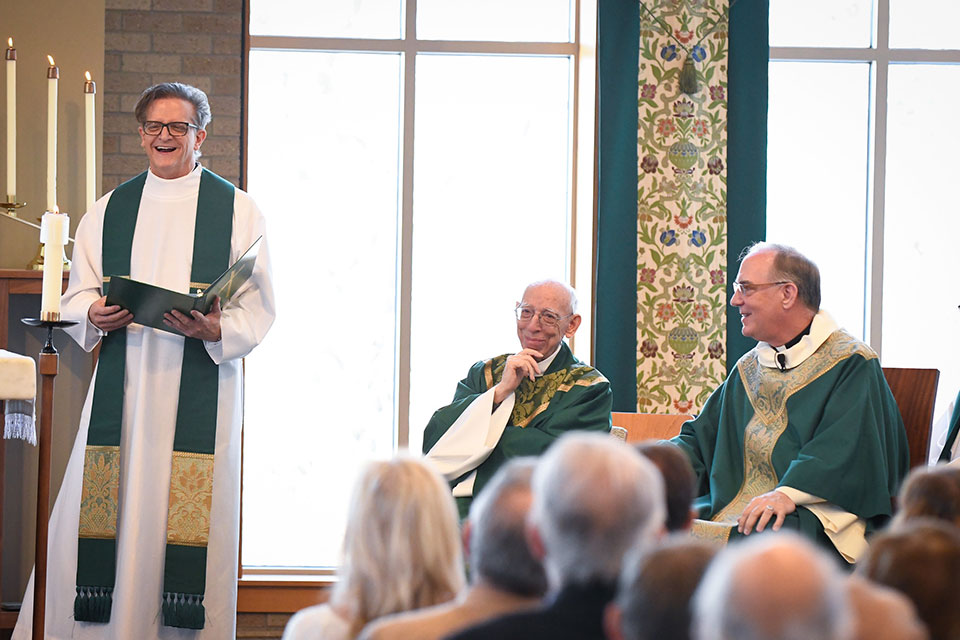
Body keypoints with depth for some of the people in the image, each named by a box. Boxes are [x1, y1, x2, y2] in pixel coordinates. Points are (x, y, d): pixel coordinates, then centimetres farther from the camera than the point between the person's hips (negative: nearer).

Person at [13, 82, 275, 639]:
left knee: (188, 510, -6)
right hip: (123, 387, 3)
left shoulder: (238, 211, 5)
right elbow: (78, 295, 15)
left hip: (200, 389, -3)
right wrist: (95, 315, -8)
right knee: (107, 510, -1)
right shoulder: (109, 211, 15)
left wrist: (215, 330, -19)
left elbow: (258, 307, 0)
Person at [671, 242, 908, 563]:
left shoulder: (851, 363, 0)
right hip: (730, 510, 6)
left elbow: (843, 449, -14)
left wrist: (788, 492, -30)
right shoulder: (748, 368, 24)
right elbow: (701, 438, 25)